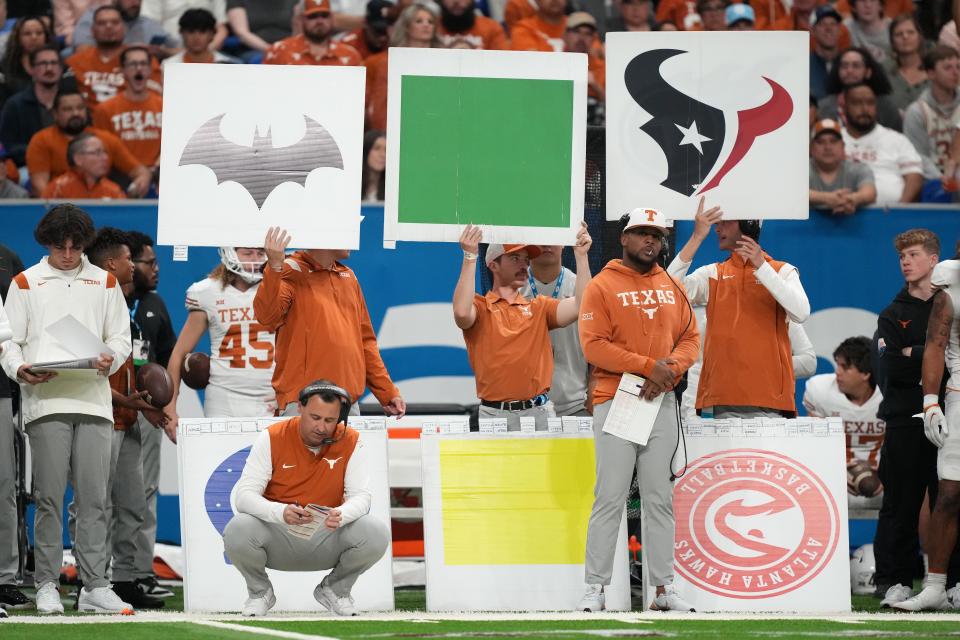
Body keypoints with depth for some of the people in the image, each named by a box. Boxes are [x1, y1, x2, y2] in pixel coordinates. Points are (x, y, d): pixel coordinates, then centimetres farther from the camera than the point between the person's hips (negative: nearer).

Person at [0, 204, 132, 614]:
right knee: (49, 496, -5)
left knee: (93, 497, -2)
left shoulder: (104, 283, 17)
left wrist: (111, 359, -7)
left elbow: (120, 336, 15)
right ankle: (46, 585, 0)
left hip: (93, 399, 2)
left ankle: (94, 586, 0)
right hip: (45, 400, -2)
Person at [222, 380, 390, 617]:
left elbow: (361, 497, -11)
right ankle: (260, 592, 2)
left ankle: (335, 589, 5)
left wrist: (341, 515, -36)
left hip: (327, 539, 1)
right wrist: (281, 513, -38)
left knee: (377, 533, -27)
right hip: (278, 537, -1)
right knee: (237, 530, -33)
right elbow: (245, 495, -16)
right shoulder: (271, 438, -10)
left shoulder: (350, 442, -6)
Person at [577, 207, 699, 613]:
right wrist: (648, 366, -18)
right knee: (610, 499, -7)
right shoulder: (602, 286, -2)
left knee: (660, 499, 7)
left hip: (662, 401, 5)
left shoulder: (671, 287, 14)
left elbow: (690, 339, 12)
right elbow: (594, 345, -11)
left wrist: (670, 368, -9)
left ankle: (664, 588, 10)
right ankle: (594, 589, -4)